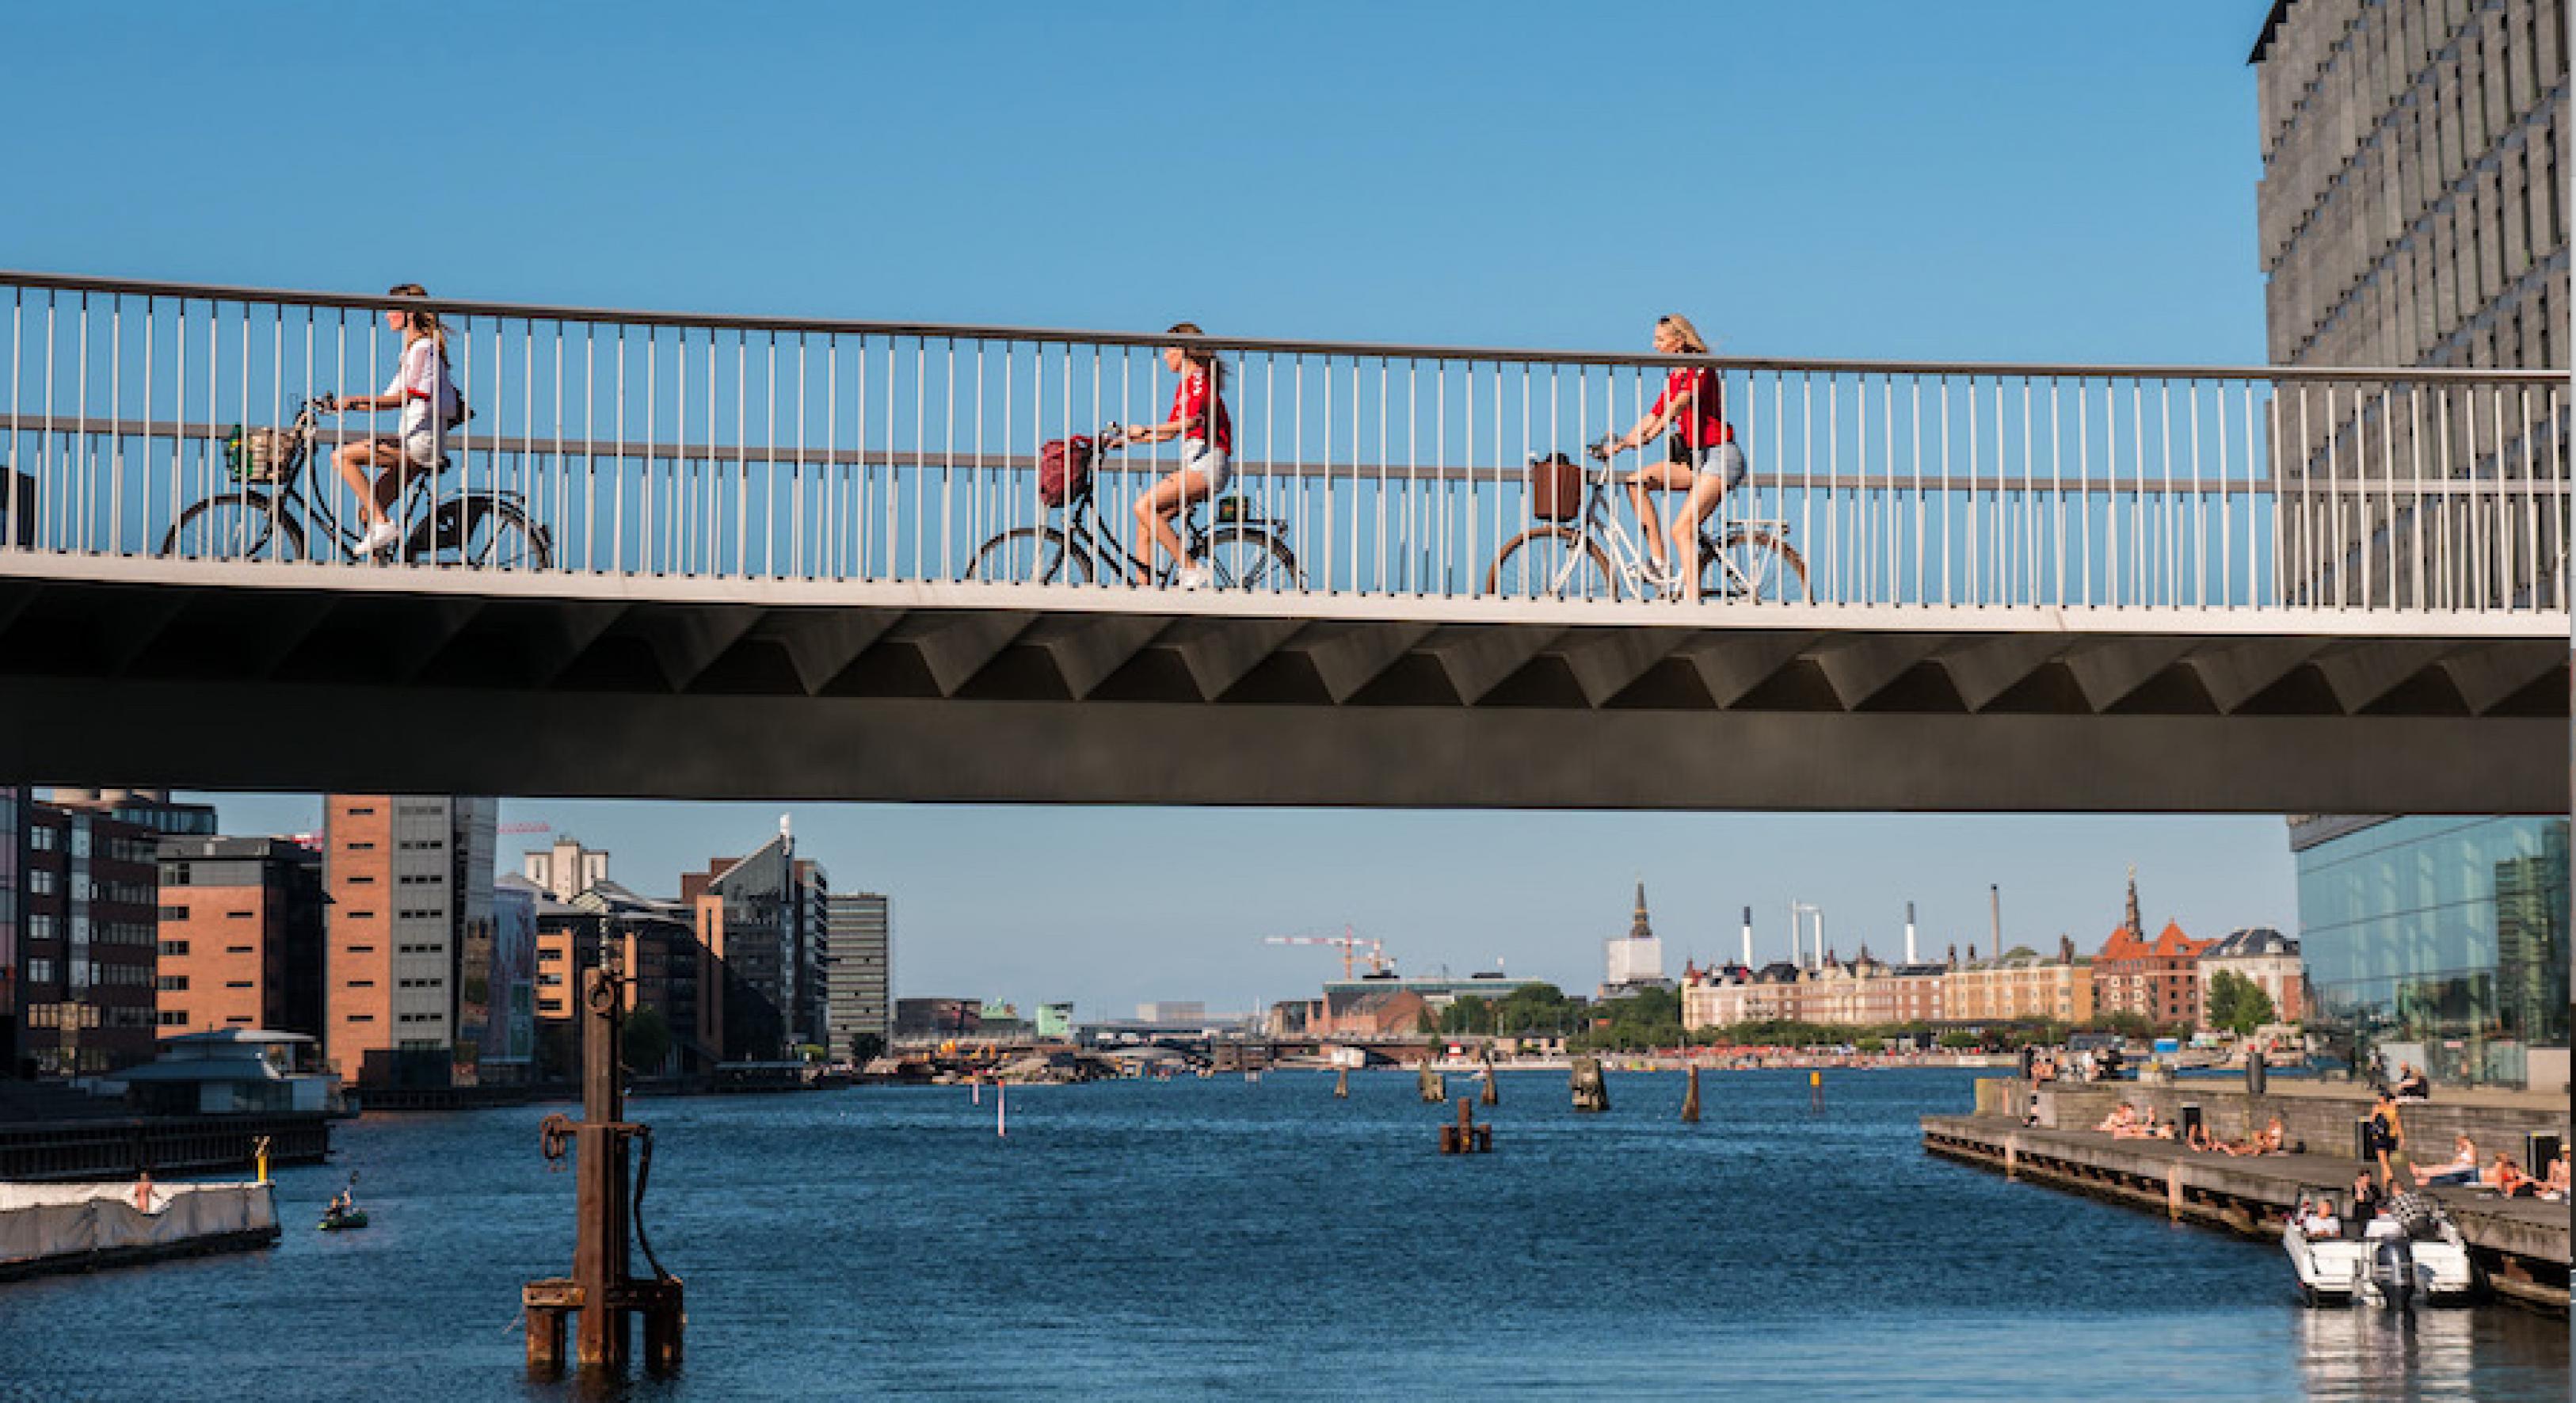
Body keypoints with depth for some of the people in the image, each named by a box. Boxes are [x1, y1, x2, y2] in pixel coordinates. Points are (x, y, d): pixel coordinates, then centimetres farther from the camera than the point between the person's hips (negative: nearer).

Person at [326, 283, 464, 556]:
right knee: (367, 514, 4)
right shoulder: (411, 350, 23)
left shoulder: (423, 348, -7)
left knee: (342, 457, -18)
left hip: (422, 440, -10)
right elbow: (392, 399, 22)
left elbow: (406, 397, -20)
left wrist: (356, 400, -28)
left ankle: (383, 524, -20)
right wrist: (344, 405, 14)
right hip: (413, 444, 10)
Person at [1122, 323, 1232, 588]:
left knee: (1145, 507, -22)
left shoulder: (1200, 378, -7)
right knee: (1145, 526, 2)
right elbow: (1171, 431, 26)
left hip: (1208, 462, -10)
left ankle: (1191, 569, -18)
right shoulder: (1184, 385, 23)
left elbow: (1191, 422, -23)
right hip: (1192, 464, 10)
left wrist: (1145, 429, -24)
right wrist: (1129, 439, 21)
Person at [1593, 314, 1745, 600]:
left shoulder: (1700, 368, -10)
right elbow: (1654, 416, 16)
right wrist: (1619, 444, 5)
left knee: (1682, 530, -19)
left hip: (1720, 455, -8)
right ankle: (1659, 562, -11)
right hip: (1694, 458, 8)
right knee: (1637, 481, -11)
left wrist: (1651, 434, -38)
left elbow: (1680, 403, -26)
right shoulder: (1673, 378, 17)